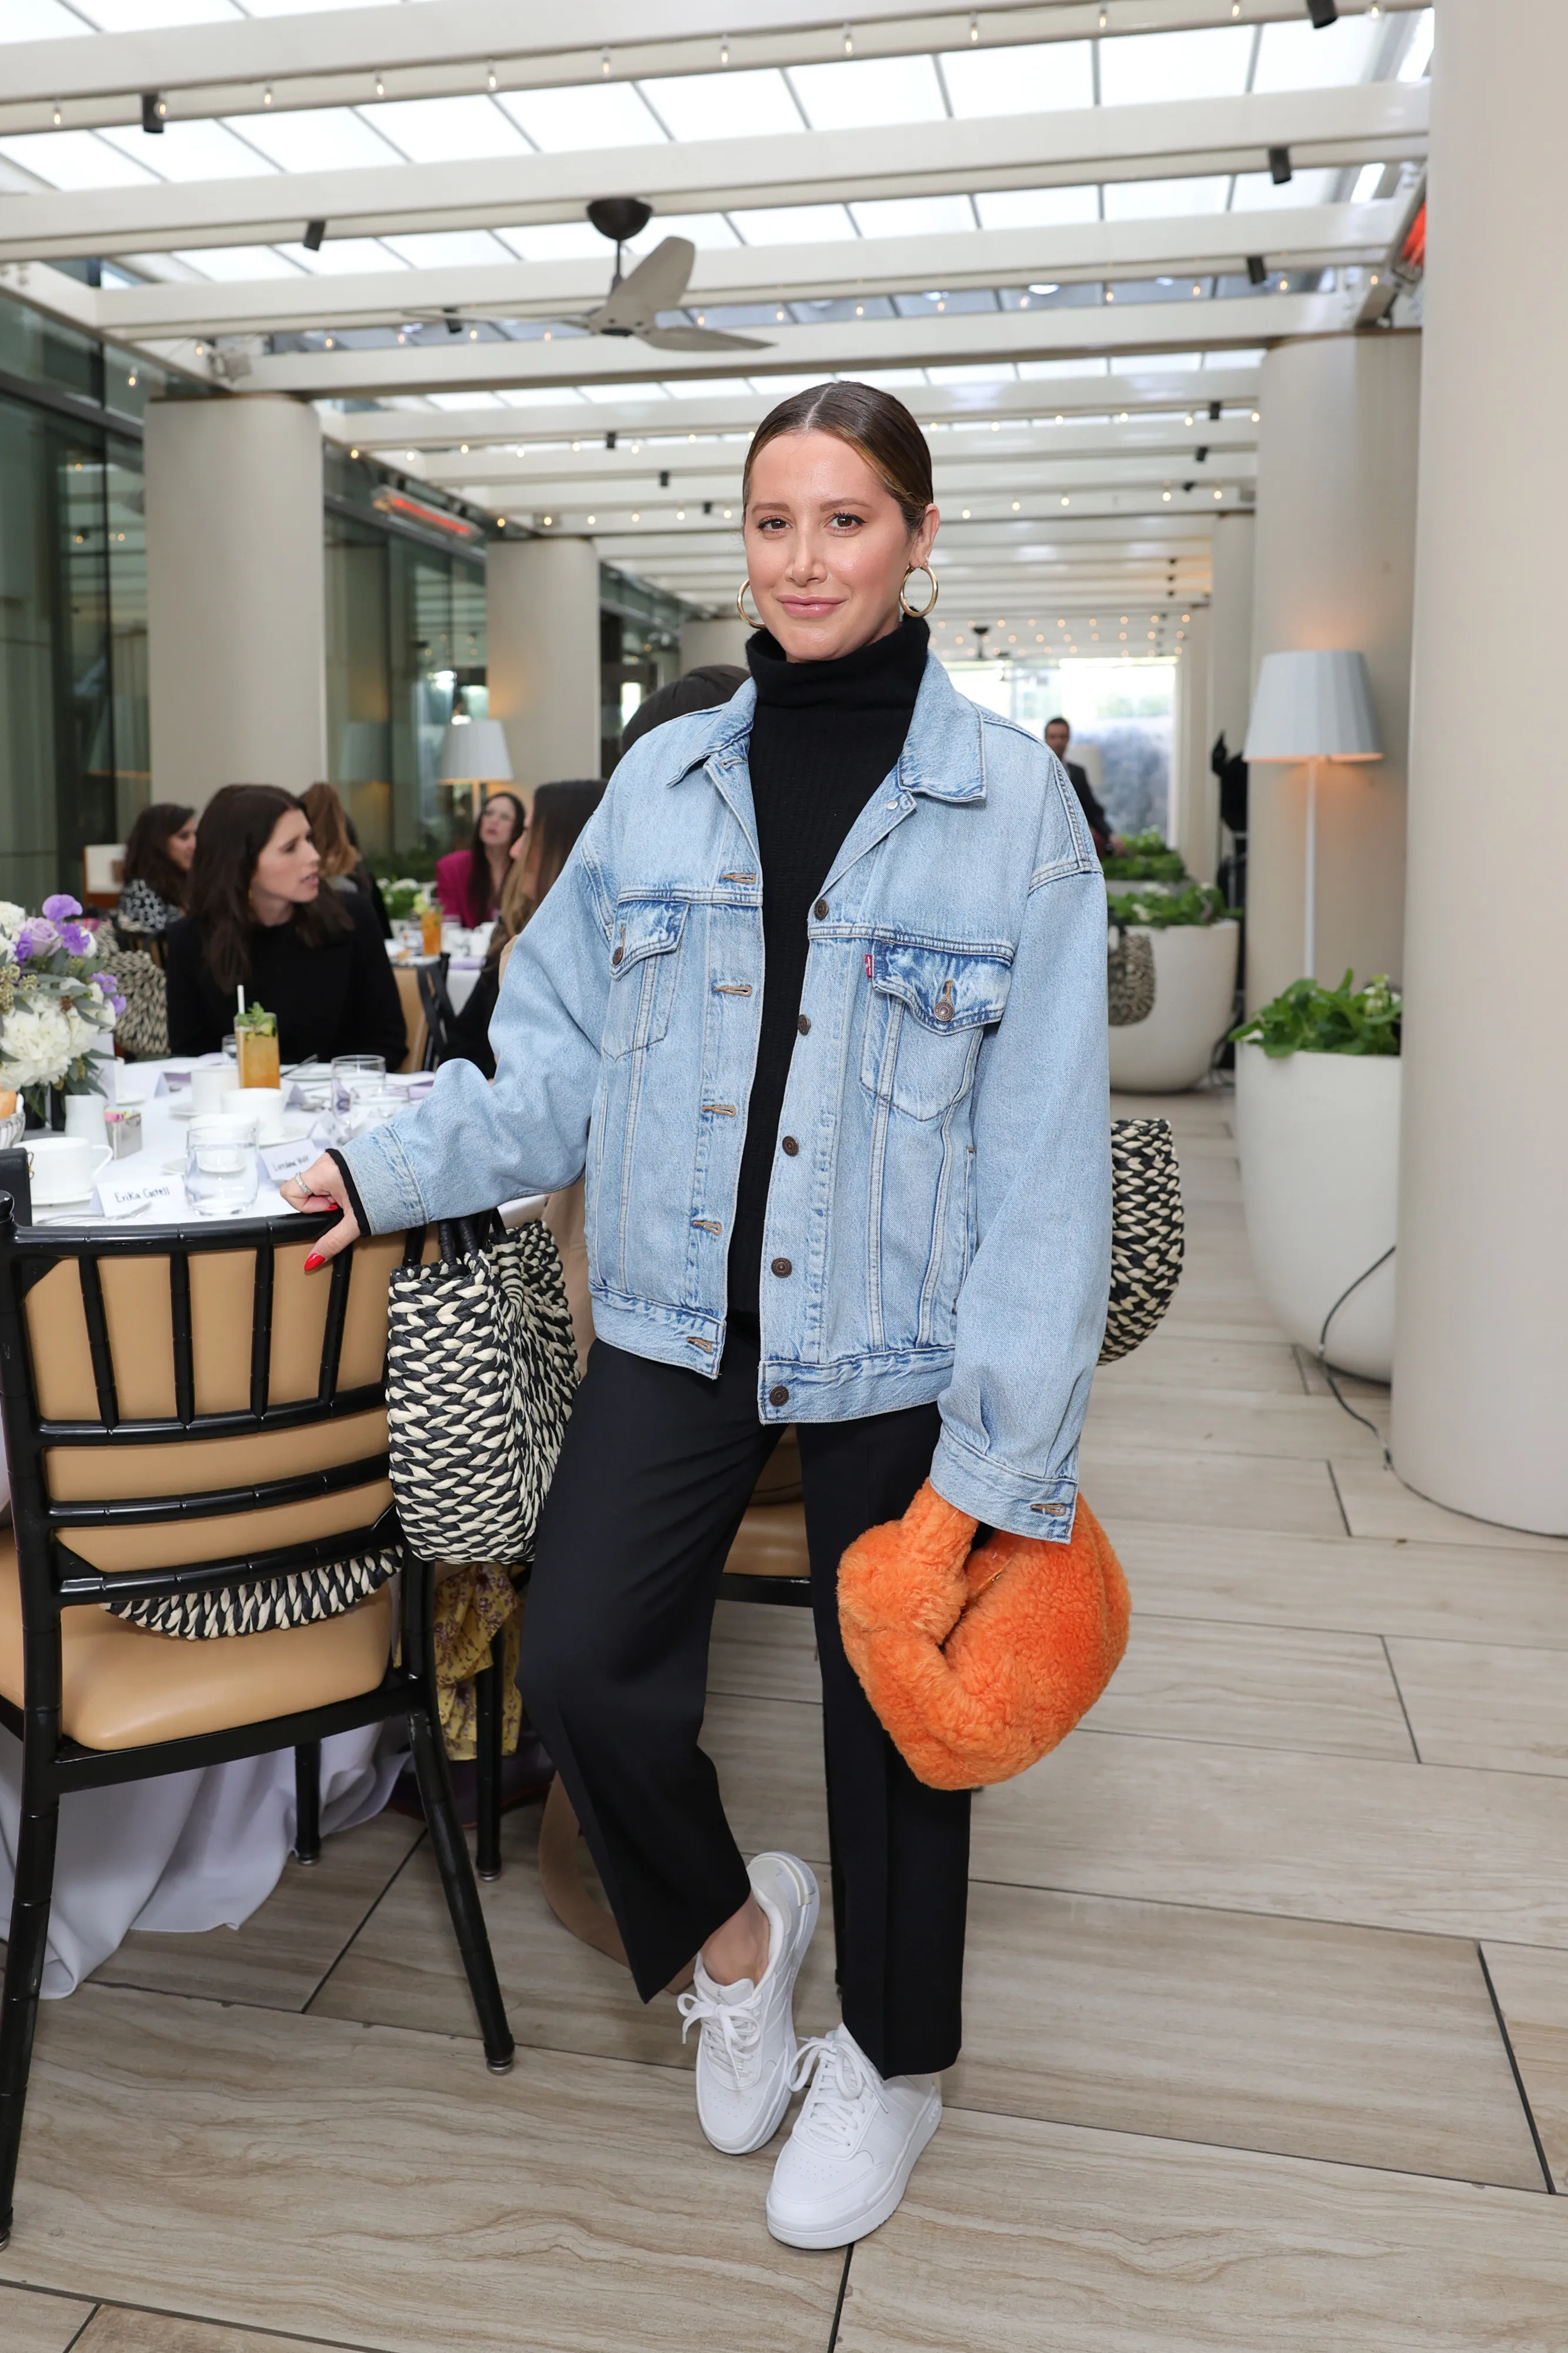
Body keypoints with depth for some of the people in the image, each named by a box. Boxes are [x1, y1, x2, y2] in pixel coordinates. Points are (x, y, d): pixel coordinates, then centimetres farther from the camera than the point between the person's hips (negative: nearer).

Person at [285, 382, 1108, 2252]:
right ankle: (734, 1928, 31)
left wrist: (1001, 1449, -12)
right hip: (681, 1322, 3)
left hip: (896, 1353, -2)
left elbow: (1043, 1151, -9)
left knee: (892, 1705, 11)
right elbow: (562, 1056, 8)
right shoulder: (665, 777, 5)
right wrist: (392, 1168, -7)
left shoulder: (1013, 799, -6)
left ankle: (892, 2058, 40)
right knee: (577, 1663, -2)